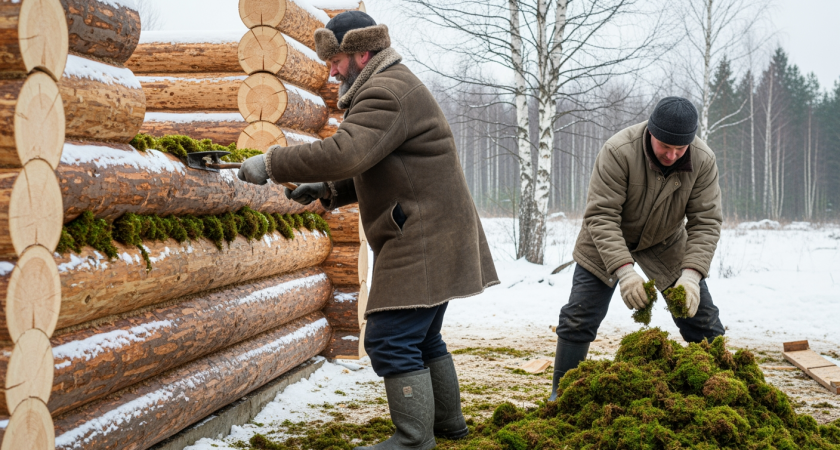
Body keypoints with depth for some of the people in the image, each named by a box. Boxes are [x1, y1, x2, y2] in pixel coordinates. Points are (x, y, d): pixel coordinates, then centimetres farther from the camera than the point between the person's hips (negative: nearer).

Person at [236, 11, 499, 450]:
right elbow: (377, 173, 24)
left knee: (391, 340, -9)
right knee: (422, 338, 21)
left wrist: (272, 163, -23)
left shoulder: (387, 92, -16)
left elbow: (344, 152, -31)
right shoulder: (393, 87, 20)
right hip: (433, 242, 11)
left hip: (422, 244, -11)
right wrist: (326, 190, 11)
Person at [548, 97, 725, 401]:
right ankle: (561, 396, 8)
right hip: (606, 242, -3)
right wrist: (624, 271, -45)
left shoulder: (703, 161, -22)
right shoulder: (618, 152, -33)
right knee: (578, 321, -7)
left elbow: (706, 222, -20)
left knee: (703, 323, 0)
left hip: (666, 244, 3)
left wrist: (691, 275, -35)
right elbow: (601, 216, -34)